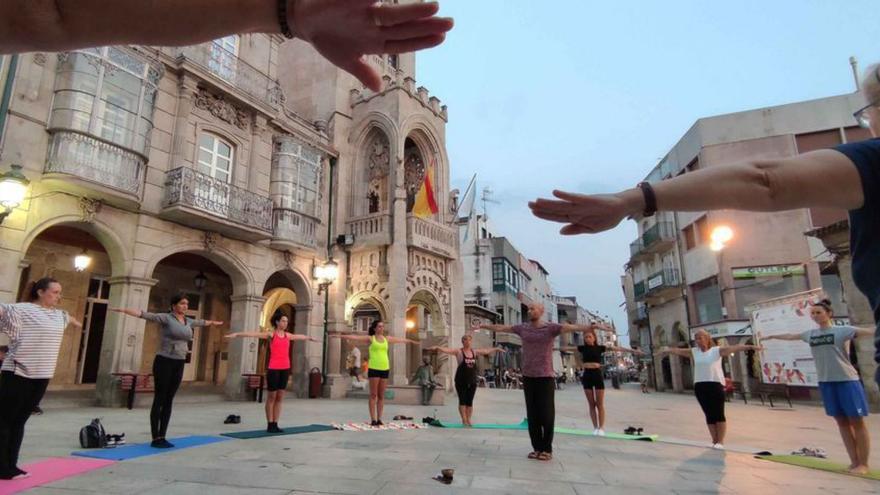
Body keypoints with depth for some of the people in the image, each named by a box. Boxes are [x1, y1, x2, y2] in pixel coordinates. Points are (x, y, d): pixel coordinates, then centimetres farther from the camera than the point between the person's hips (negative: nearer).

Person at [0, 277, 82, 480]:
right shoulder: (22, 309, -7)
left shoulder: (58, 314, 14)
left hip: (41, 376, 7)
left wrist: (76, 323, 57)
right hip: (18, 374, -6)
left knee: (19, 421, 12)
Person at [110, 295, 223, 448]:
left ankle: (162, 437, 13)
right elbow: (144, 314, -16)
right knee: (159, 401, -2)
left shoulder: (188, 321, 13)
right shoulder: (165, 318, -5)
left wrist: (214, 323, 49)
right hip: (164, 362, -6)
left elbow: (202, 322, 32)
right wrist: (122, 310, -27)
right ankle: (155, 439, 3)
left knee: (168, 402, 8)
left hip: (179, 365, 6)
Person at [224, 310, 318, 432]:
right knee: (271, 397, 3)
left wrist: (310, 338, 48)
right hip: (274, 369, -5)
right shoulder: (271, 334, -2)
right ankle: (270, 425, 9)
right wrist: (237, 334, -25)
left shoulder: (288, 335, 13)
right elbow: (254, 334, -14)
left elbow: (300, 337, 31)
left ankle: (275, 424, 14)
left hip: (285, 369, 5)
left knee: (280, 397, 8)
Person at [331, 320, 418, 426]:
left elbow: (400, 340, 27)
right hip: (374, 369, -4)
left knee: (381, 395, 7)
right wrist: (341, 336, -19)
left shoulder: (387, 339, 13)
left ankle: (379, 419, 13)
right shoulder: (370, 338, 1)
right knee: (373, 395, -1)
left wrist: (410, 341, 39)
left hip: (385, 369, 4)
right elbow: (355, 337, -9)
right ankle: (373, 419, 2)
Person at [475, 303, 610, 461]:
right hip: (528, 377, 4)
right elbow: (501, 328, 15)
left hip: (546, 377, -4)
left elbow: (571, 327, -23)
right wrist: (483, 326, 21)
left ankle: (547, 449, 14)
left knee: (546, 414, 2)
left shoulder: (551, 328, -7)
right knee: (532, 414, 8)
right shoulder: (522, 328, 6)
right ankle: (537, 448, 18)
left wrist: (588, 327, -41)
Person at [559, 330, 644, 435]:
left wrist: (632, 351, -10)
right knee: (591, 404, 6)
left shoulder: (600, 348, 1)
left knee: (600, 404, 0)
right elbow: (567, 348, 10)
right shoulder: (582, 348, 6)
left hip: (597, 375, -2)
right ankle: (595, 427, 13)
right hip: (587, 375, 2)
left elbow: (616, 348, -5)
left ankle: (601, 428, 6)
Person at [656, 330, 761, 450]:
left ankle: (720, 441, 9)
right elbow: (678, 351, 8)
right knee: (709, 415, 9)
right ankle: (714, 441, 18)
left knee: (719, 414, 1)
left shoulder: (717, 350, -3)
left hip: (716, 385, -4)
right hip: (700, 386, 4)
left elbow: (734, 348, -13)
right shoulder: (694, 352, 9)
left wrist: (750, 347, -25)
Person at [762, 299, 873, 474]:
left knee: (857, 422, 2)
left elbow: (868, 331, -21)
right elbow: (791, 336, 25)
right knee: (842, 423, 10)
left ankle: (863, 464, 10)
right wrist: (771, 336, 38)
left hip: (847, 380, -5)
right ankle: (854, 461, 18)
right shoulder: (811, 334, 10)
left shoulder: (843, 330, -7)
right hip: (825, 382, 5)